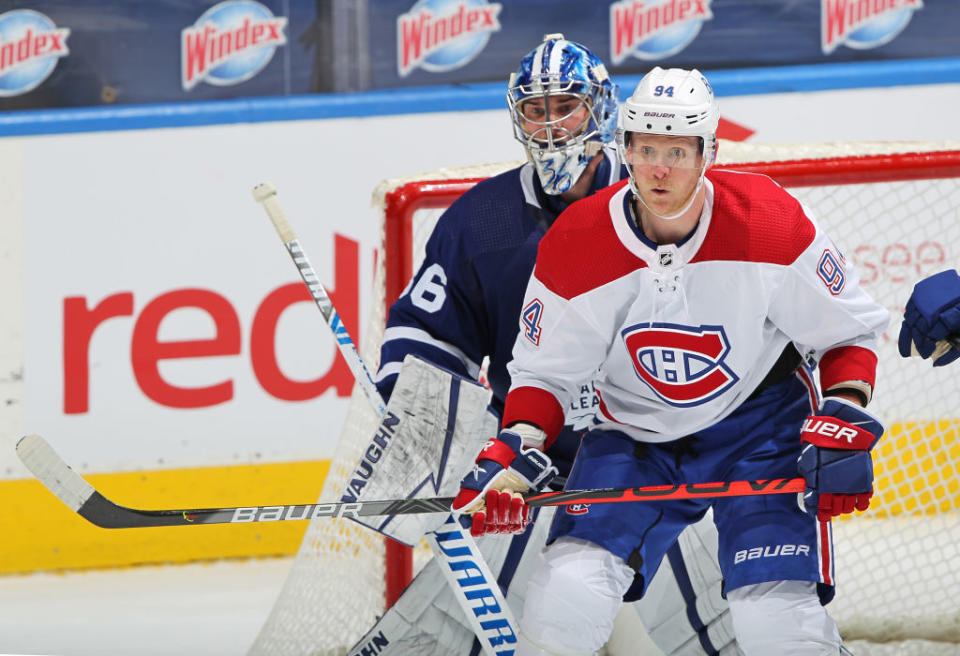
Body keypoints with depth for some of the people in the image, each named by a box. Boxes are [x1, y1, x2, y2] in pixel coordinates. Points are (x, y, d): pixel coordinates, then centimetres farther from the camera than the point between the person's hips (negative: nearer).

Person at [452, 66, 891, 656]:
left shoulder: (771, 224, -20)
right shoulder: (575, 247, -16)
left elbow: (851, 330, -6)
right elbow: (545, 372, -2)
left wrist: (843, 421, -21)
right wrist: (516, 451, -19)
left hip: (761, 424, -1)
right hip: (636, 434, 2)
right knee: (569, 591, -18)